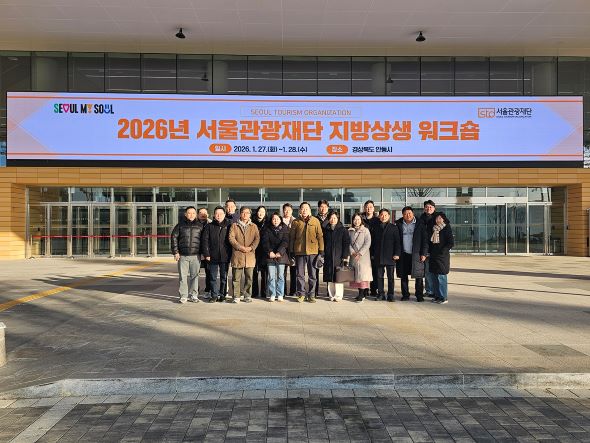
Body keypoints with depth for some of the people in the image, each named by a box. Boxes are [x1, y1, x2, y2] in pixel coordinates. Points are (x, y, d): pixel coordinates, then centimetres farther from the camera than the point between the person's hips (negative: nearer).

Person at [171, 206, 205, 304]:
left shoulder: (200, 225, 6)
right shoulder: (181, 225, 6)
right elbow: (173, 237, 6)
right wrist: (175, 252, -1)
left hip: (196, 255, 0)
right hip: (183, 255, 0)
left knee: (194, 276, 4)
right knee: (182, 276, 2)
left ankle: (193, 295, 14)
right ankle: (183, 296, 9)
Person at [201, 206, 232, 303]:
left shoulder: (228, 226, 4)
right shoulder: (209, 226, 5)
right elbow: (204, 241, 2)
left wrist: (231, 254, -3)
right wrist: (206, 254, -6)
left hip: (225, 256, 0)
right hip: (212, 257, 0)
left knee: (224, 277, 7)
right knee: (213, 277, 5)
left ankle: (222, 295, 17)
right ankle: (214, 295, 12)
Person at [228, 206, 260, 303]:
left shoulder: (254, 226, 14)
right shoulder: (234, 225, 10)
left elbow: (257, 238, 4)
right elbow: (231, 238, -1)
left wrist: (251, 247, -13)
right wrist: (240, 247, -13)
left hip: (250, 255, 1)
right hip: (237, 255, -1)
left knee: (249, 278, 3)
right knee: (236, 278, 0)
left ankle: (247, 296, 13)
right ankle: (236, 296, 7)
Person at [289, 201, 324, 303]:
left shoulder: (315, 221, 5)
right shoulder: (296, 222, 6)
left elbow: (320, 236, 4)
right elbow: (291, 237, 8)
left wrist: (321, 251, -2)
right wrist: (291, 252, 3)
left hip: (312, 251, 0)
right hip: (299, 252, 1)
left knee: (312, 274, 5)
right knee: (300, 274, 6)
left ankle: (311, 295, 15)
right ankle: (301, 294, 17)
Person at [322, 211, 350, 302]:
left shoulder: (343, 230, 1)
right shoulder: (326, 230, 12)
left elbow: (347, 243, -3)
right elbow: (323, 243, 16)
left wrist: (345, 256, -10)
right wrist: (322, 254, 7)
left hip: (338, 257, -4)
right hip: (328, 257, 4)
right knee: (330, 277, 5)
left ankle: (338, 295, 5)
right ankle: (331, 295, 13)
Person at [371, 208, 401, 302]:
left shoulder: (394, 228, 3)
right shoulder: (376, 228, 12)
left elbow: (397, 242, -1)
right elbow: (373, 242, 15)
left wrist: (397, 254, -8)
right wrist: (372, 254, 10)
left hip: (390, 256, -3)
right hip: (378, 256, 3)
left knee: (390, 276, 2)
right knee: (379, 276, 6)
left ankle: (391, 294, 9)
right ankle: (381, 294, 14)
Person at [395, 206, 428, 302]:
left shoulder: (420, 224, 1)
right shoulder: (398, 224, 5)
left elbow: (425, 239, 0)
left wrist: (424, 253, -6)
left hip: (416, 254, -2)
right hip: (403, 255, 2)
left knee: (419, 276, -1)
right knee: (403, 276, 6)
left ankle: (419, 295, 11)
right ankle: (405, 294, 18)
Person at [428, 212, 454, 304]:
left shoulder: (447, 229, -5)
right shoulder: (434, 229, 13)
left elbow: (451, 243, -10)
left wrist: (442, 251, -13)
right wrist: (430, 251, 8)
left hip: (442, 257, -6)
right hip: (433, 256, 7)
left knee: (441, 277, -6)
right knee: (434, 277, 8)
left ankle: (444, 298, 1)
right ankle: (437, 296, 17)